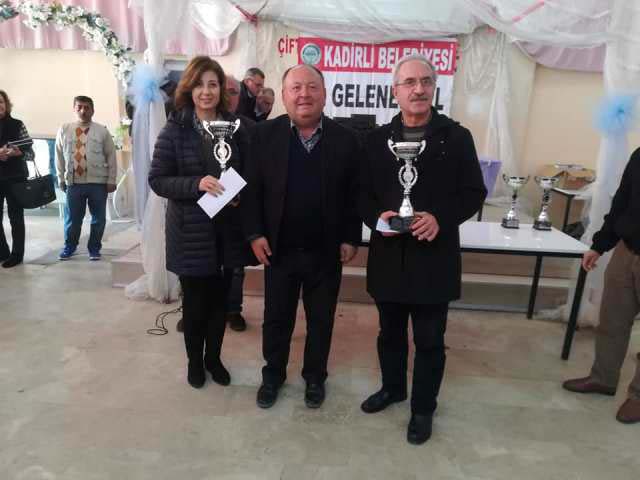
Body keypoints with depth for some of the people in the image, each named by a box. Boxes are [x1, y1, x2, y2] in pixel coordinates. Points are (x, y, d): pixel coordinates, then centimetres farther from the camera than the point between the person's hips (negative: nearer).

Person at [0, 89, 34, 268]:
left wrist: (17, 152, -19)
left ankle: (16, 254, 6)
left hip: (15, 177, -2)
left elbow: (30, 153, 1)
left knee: (16, 217, 1)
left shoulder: (17, 125, 3)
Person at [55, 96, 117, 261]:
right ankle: (69, 246, 28)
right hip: (73, 182, 1)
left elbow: (111, 156, 1)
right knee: (72, 217, 9)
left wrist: (111, 180, -2)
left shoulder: (102, 131, 1)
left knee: (98, 218, 5)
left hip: (98, 182, -1)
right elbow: (59, 156, 10)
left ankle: (94, 248, 21)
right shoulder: (64, 130, 6)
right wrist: (61, 178, 9)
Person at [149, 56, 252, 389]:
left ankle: (214, 358, 35)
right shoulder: (174, 130, -5)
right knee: (195, 300, 11)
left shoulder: (235, 128, 2)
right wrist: (196, 184, -22)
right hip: (190, 231, -2)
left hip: (227, 229, 2)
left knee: (220, 298, 13)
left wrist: (240, 194, -12)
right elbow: (156, 179, -7)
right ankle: (194, 360, 35)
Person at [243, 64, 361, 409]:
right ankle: (273, 374, 38)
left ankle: (315, 376, 38)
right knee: (276, 318, 15)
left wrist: (351, 238, -4)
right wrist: (255, 233, -8)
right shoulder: (264, 134, -3)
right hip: (279, 249, 0)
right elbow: (252, 188, -2)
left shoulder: (345, 139, -2)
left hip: (326, 251, 1)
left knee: (321, 320, 15)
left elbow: (354, 194, 1)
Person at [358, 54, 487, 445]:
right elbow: (363, 192, 6)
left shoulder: (456, 137, -1)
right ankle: (392, 387, 44)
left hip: (434, 256, -2)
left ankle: (423, 408, 31)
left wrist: (441, 219, -19)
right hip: (388, 255, 3)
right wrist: (376, 216, -14)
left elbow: (474, 193, -2)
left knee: (430, 340, 10)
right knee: (390, 332, 20)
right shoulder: (378, 139, 5)